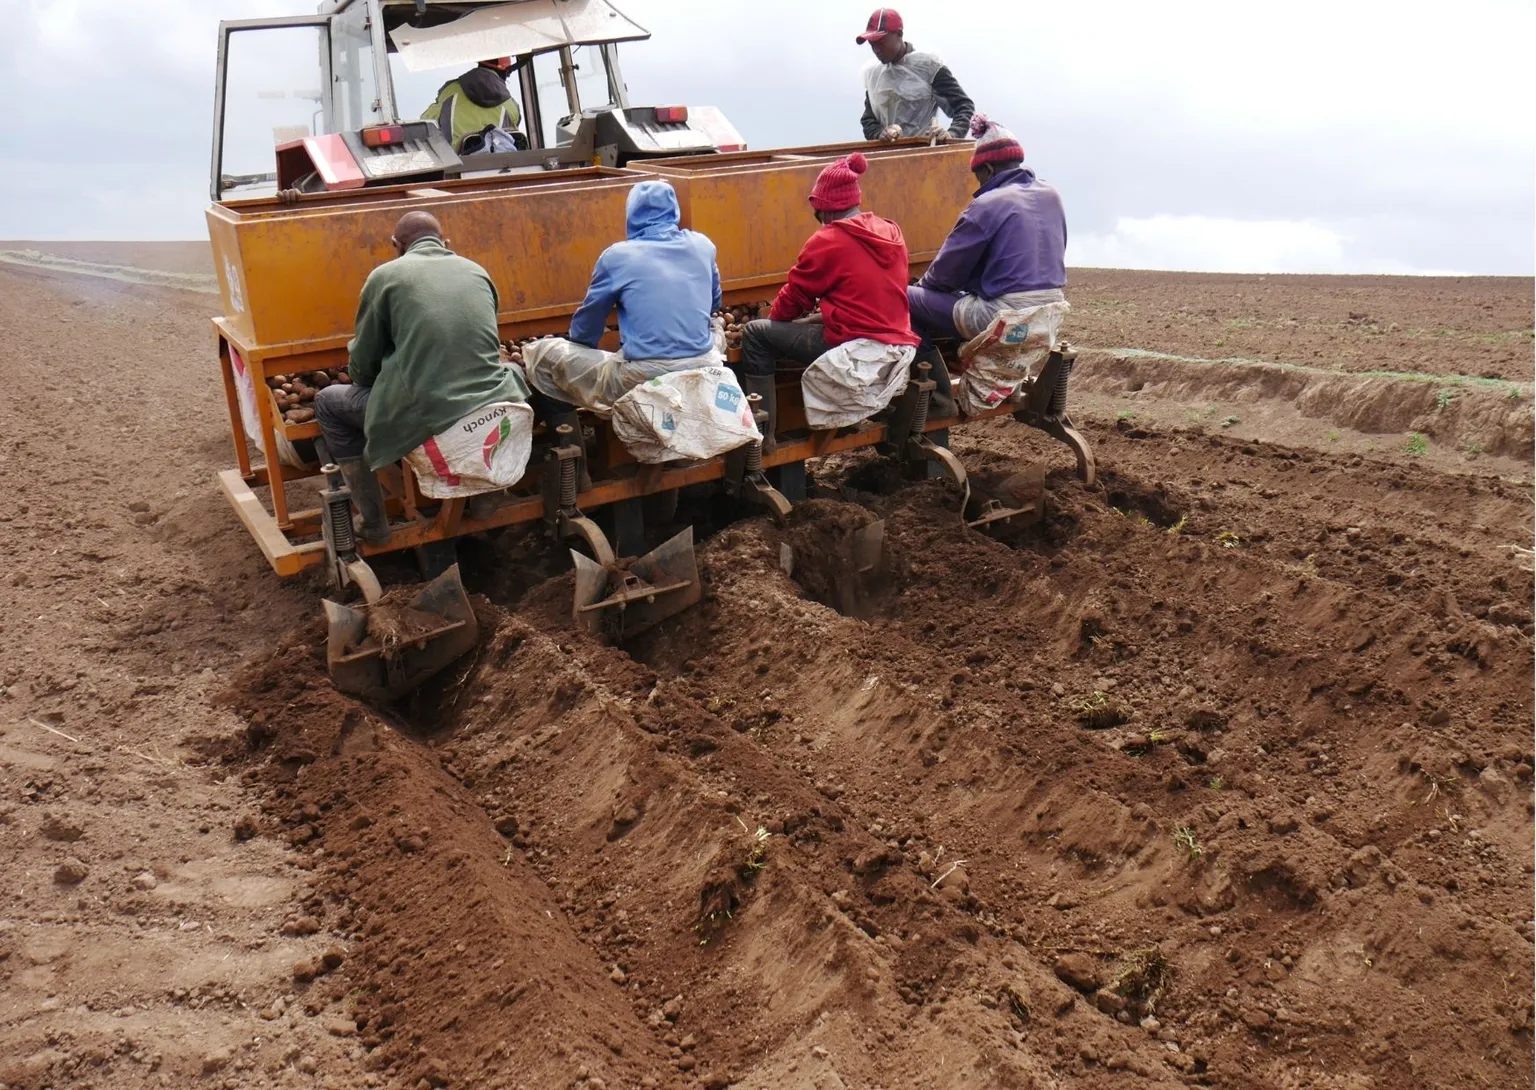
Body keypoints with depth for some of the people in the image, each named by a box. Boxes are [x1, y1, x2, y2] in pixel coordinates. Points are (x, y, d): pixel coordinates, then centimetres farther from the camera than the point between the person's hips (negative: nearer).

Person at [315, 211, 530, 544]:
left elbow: (361, 366, 7)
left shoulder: (386, 275, 2)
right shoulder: (476, 270, 14)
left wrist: (364, 377, 33)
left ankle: (373, 523, 20)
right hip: (494, 406, 4)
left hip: (426, 417, -4)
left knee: (328, 402, 21)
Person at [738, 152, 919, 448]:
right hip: (899, 346, 8)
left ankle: (762, 433, 1)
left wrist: (773, 319, 22)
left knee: (756, 333, 2)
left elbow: (793, 298, 2)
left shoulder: (827, 241, -8)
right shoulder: (892, 232, 12)